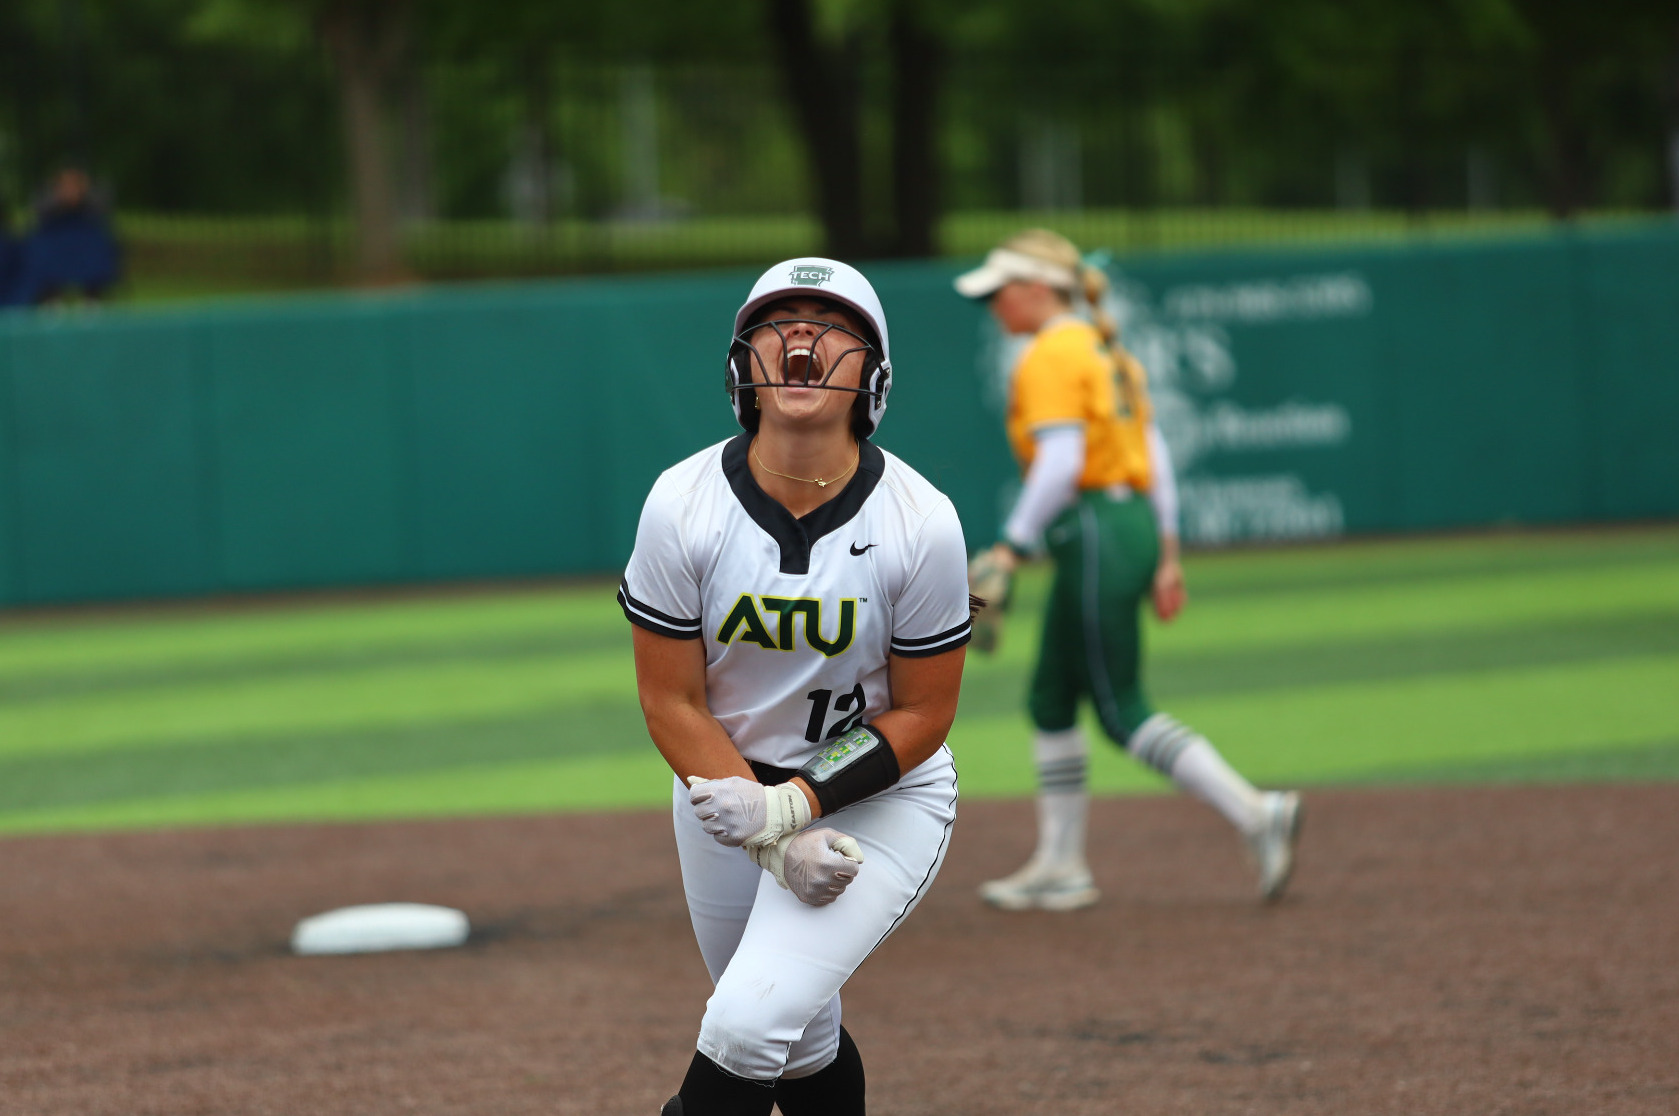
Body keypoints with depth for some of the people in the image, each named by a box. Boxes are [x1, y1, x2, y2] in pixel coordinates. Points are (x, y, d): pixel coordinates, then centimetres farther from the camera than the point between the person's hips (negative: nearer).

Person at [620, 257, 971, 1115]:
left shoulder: (921, 523, -20)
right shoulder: (681, 505, -16)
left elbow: (921, 715, -11)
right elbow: (672, 702, -11)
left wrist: (790, 808, -23)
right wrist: (776, 845, -20)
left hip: (880, 796, -3)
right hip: (725, 786, 3)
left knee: (750, 1021, -22)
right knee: (800, 1044, 17)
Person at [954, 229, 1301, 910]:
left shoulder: (1049, 357, -11)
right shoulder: (1106, 351, 18)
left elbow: (1060, 464, -22)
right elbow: (1155, 456, 18)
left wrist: (1011, 549, -21)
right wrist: (1166, 556, 19)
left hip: (1093, 533, -10)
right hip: (1138, 522, 10)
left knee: (1123, 714, -6)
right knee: (1050, 701, 15)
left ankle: (1257, 815, -14)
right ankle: (1059, 868, 17)